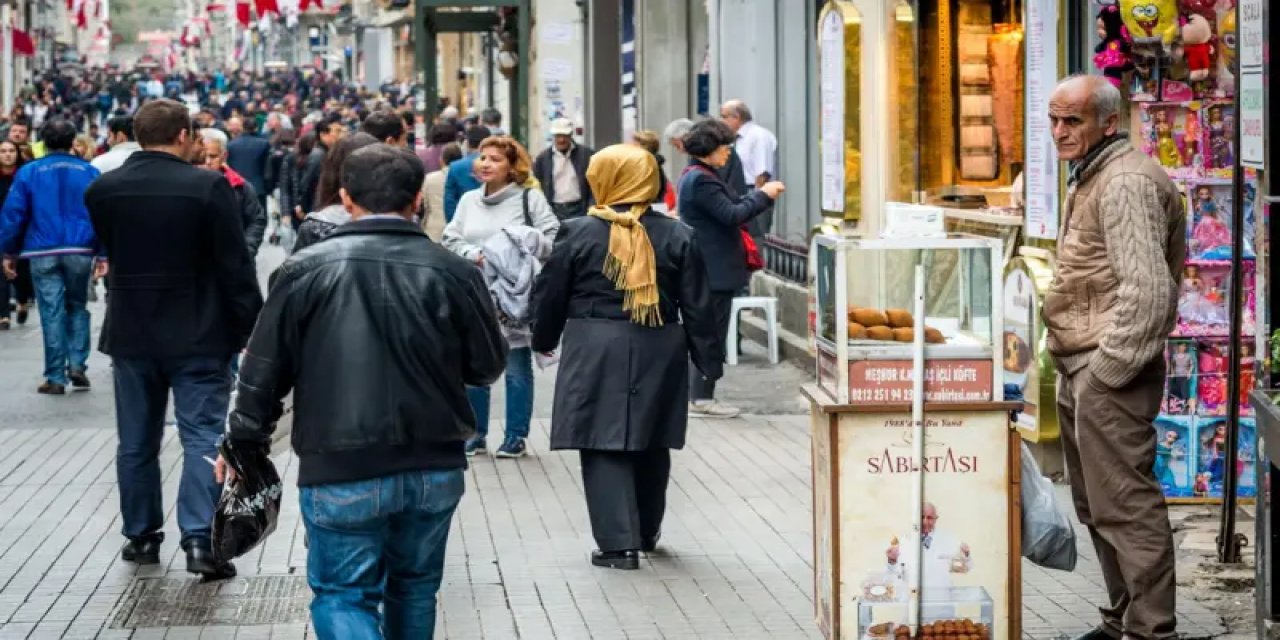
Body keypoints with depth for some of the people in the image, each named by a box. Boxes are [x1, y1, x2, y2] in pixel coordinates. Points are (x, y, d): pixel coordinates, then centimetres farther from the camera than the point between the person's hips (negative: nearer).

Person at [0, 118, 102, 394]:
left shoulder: (29, 172, 0)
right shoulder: (89, 172, 3)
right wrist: (103, 253, 5)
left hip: (44, 252, -1)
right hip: (80, 251, 1)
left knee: (51, 313, 2)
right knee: (77, 307, 18)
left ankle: (55, 378, 2)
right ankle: (77, 365, 5)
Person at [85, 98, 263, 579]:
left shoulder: (103, 190, -2)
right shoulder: (208, 187, -14)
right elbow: (235, 265, -12)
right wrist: (251, 328, -4)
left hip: (130, 335, 4)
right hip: (198, 337, -4)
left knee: (136, 443, 14)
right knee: (203, 436, -1)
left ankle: (141, 536, 22)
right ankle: (200, 539, -9)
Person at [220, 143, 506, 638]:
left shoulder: (305, 270, -8)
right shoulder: (453, 273, -5)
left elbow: (264, 371, -3)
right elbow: (488, 366, 5)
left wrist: (244, 444, 12)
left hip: (342, 472, -3)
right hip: (435, 468, 3)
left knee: (342, 593, 5)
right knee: (414, 586, 20)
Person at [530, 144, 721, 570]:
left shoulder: (577, 235, -6)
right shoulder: (677, 236, -1)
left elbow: (551, 296, 2)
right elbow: (697, 305, 0)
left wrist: (544, 341, 19)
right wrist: (710, 360, 7)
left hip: (595, 354, -3)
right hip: (659, 354, 3)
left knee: (604, 447, 1)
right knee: (651, 446, 18)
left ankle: (619, 542, -6)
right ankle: (647, 532, 33)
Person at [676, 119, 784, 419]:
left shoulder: (695, 176, 15)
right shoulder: (702, 180, -19)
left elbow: (731, 205, 15)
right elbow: (732, 215, -21)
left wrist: (761, 194, 6)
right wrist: (763, 195, -10)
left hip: (705, 268, 11)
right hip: (714, 268, -11)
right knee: (711, 334, -5)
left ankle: (697, 394, 18)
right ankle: (701, 398, -1)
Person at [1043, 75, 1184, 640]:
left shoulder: (1126, 182, -14)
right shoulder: (1090, 179, 20)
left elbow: (1147, 288, -23)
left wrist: (1109, 368, -20)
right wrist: (1079, 371, 20)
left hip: (1110, 370, -11)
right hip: (1080, 368, 11)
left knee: (1125, 504, -10)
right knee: (1097, 506, 15)